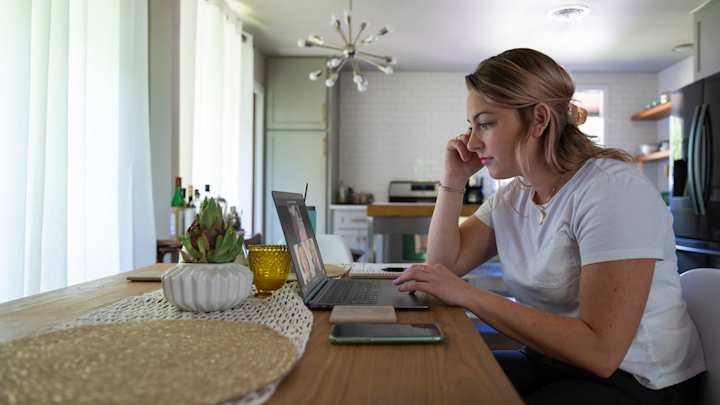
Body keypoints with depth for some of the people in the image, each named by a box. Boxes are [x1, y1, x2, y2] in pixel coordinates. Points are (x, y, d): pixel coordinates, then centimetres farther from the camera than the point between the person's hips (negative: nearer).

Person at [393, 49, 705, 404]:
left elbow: (600, 352, -28)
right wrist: (453, 180, -4)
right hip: (546, 362, 7)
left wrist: (466, 295, -29)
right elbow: (446, 265, 3)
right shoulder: (512, 194, 4)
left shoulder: (614, 189, -21)